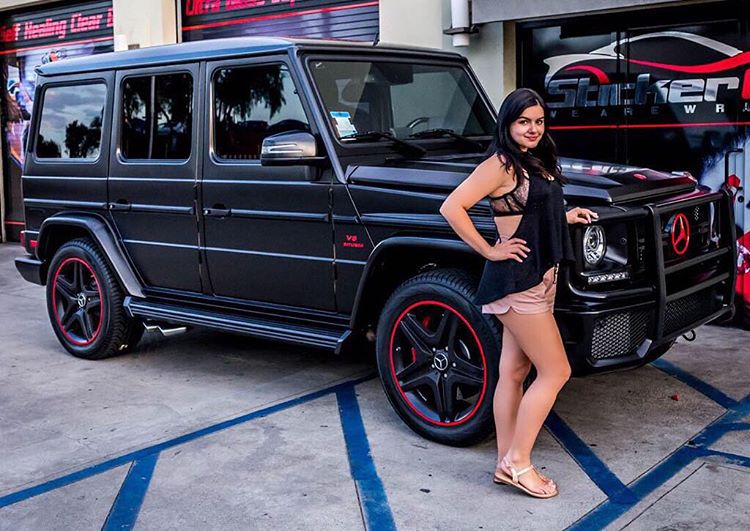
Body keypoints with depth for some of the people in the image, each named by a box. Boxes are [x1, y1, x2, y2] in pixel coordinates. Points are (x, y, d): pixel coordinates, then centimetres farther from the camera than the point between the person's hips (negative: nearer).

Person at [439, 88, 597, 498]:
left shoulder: (535, 163, 14)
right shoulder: (501, 164, -14)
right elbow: (451, 208, -21)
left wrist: (565, 217, 11)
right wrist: (490, 251, -18)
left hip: (538, 280, 9)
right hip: (517, 281, -9)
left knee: (514, 373, 11)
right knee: (555, 372, -6)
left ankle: (506, 464, 19)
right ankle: (519, 462, 4)